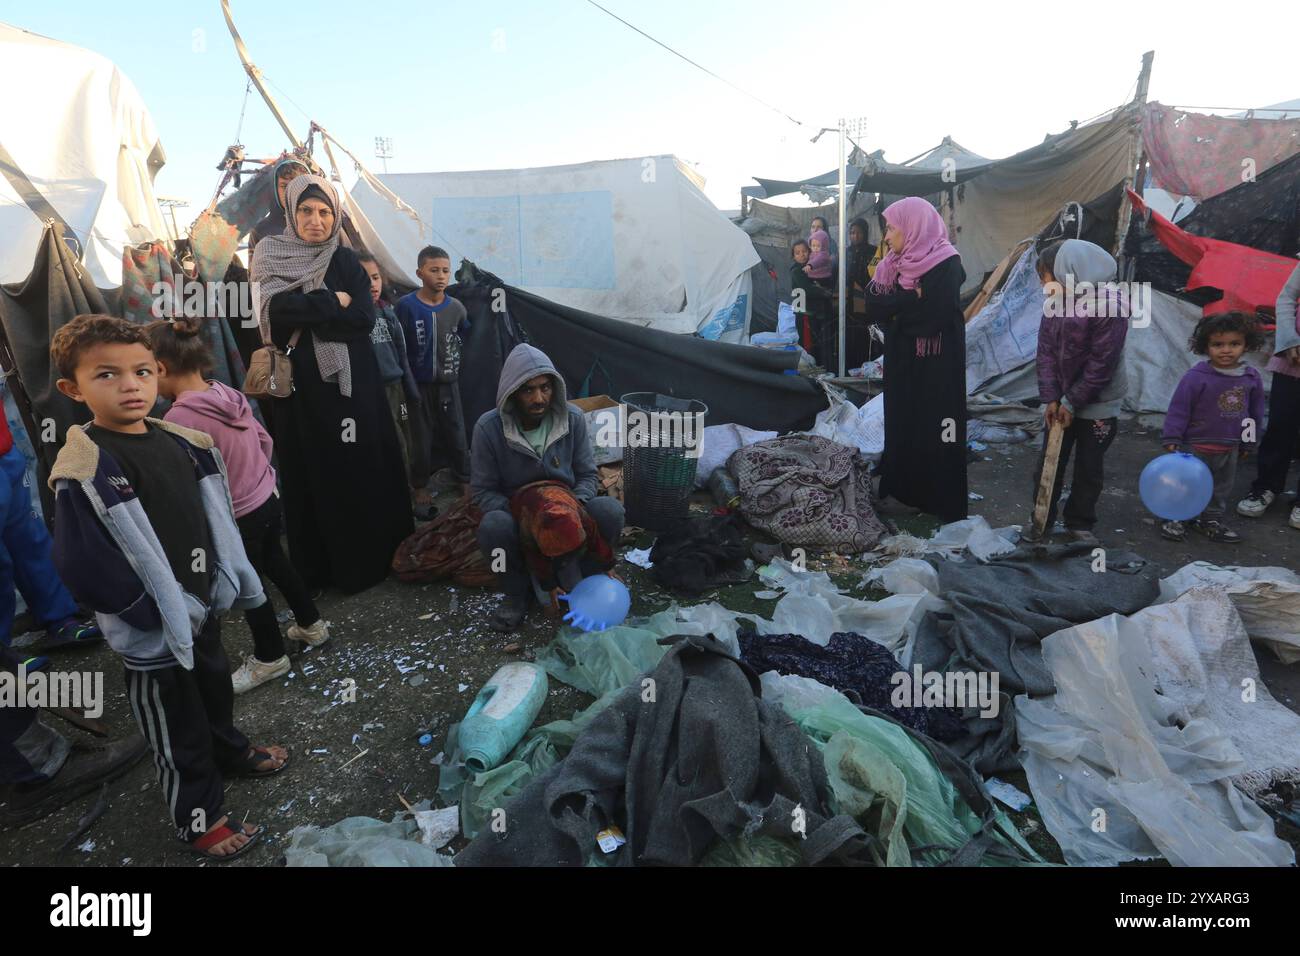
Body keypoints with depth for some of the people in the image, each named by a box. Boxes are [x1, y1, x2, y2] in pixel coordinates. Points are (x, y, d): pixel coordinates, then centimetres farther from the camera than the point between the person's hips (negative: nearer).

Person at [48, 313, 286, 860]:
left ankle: (230, 752, 54)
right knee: (177, 726, 11)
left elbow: (216, 519, 10)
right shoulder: (84, 470, -23)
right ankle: (199, 817, 30)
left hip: (204, 604, 7)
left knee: (215, 686, 29)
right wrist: (161, 611, -18)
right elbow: (85, 567, -24)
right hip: (154, 629, -7)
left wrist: (232, 583, 8)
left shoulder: (181, 442, 0)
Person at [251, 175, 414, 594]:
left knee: (361, 467, 3)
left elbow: (365, 319, -7)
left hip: (351, 381, 1)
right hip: (301, 384, -1)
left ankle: (371, 556, 15)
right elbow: (277, 308, -15)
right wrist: (333, 303, -9)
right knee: (311, 471, 3)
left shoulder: (346, 261, 7)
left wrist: (306, 314, -11)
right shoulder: (271, 255, 4)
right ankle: (317, 567, 14)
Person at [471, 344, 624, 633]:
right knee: (494, 526, -36)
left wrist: (573, 510, -20)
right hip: (514, 511, -1)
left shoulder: (572, 419, -11)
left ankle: (580, 582, -4)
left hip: (565, 504, 2)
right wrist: (521, 515, -25)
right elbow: (483, 491, -8)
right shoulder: (489, 428, -16)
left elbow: (587, 474, 0)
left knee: (611, 510, -28)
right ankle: (515, 593, -7)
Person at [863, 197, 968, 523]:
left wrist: (897, 307, -10)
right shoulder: (895, 264, 8)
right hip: (901, 360, 7)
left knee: (933, 429, -1)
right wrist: (911, 301, -16)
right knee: (900, 424, 12)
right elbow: (874, 307, -3)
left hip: (935, 364, -7)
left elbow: (932, 316, -24)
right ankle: (902, 490, 25)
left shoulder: (946, 264, -13)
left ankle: (942, 503, 11)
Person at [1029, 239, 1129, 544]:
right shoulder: (1054, 302, -3)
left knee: (1089, 468, 8)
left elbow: (1101, 363, -19)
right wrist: (1050, 398, -9)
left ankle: (1080, 523, 23)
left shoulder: (1109, 305, -20)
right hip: (1060, 402, 4)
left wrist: (1072, 403, -16)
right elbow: (1046, 352, -2)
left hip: (1097, 404, -4)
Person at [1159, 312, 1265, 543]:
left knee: (1222, 487, 18)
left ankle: (1211, 519, 33)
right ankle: (1174, 518, 19)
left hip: (1229, 449, 5)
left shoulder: (1252, 378, 0)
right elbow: (1178, 409, -15)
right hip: (1195, 446, -5)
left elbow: (1255, 412, 13)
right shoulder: (1196, 376, -18)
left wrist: (1247, 443, 17)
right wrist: (1171, 439, -16)